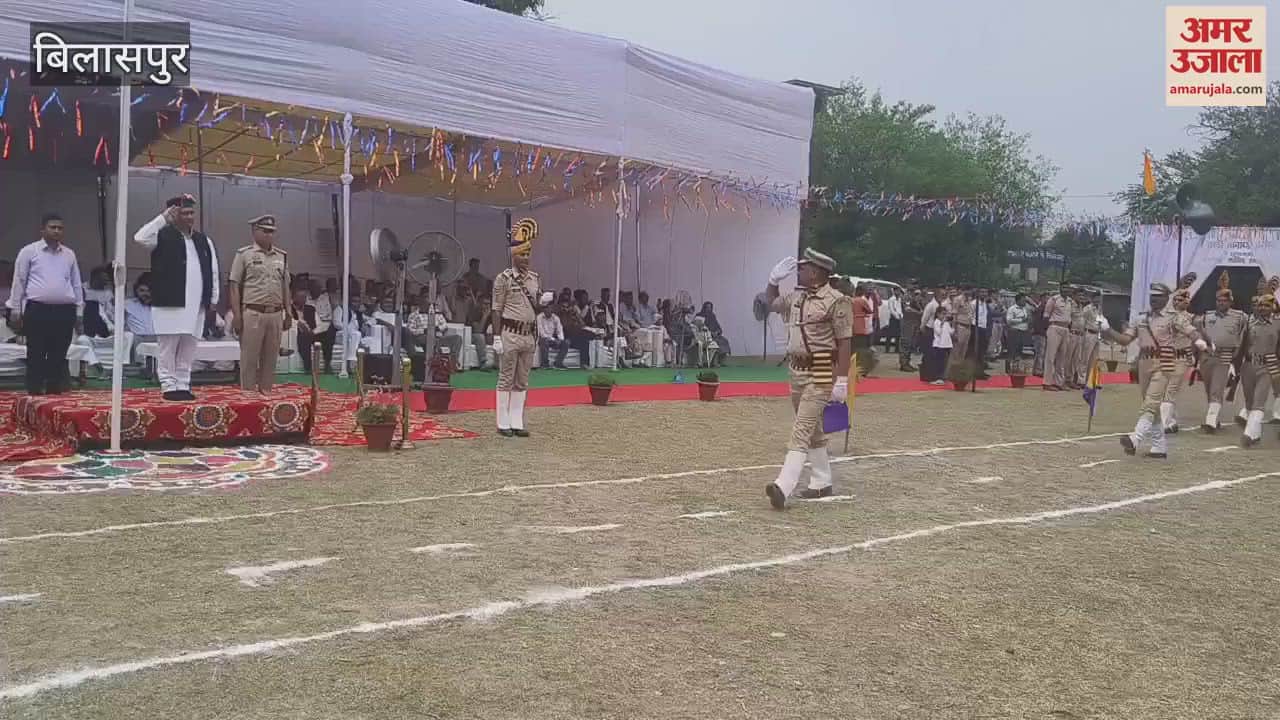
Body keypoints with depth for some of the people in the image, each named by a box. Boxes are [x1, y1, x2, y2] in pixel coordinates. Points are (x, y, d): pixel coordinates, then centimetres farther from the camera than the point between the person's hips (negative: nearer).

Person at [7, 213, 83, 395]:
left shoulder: (69, 254, 13)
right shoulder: (29, 251, 3)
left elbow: (76, 284, 15)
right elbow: (19, 281, 3)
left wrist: (79, 311, 11)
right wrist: (15, 309, -1)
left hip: (65, 311, 3)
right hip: (37, 309, -3)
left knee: (59, 355, 5)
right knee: (36, 354, -1)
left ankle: (55, 389, 12)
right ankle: (34, 391, 4)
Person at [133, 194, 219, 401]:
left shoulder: (204, 240, 14)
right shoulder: (163, 236, -1)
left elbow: (213, 272, 16)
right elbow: (140, 238, -21)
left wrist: (213, 299, 11)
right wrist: (163, 218, -19)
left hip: (196, 305, 5)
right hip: (169, 304, -5)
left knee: (188, 348, 8)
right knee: (168, 347, -1)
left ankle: (183, 386, 15)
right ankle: (169, 386, 5)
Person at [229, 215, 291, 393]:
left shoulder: (281, 256, 13)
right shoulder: (244, 254, 0)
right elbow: (234, 286, -3)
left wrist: (288, 313, 11)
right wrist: (236, 314, -10)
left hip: (275, 314, 5)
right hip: (252, 313, -4)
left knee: (271, 358, 9)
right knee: (249, 357, 0)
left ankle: (266, 392, 17)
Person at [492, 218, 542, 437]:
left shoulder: (535, 278, 11)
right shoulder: (504, 279, -5)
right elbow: (497, 310, -6)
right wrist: (497, 337, -10)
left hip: (529, 335, 6)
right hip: (510, 334, -6)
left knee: (522, 382, 8)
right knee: (506, 380, 0)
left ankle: (517, 423, 14)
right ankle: (503, 424, 6)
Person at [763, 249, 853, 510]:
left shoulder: (836, 301, -14)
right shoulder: (796, 297, 9)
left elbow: (845, 342, -16)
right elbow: (771, 302, 29)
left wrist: (842, 380, -20)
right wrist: (774, 278, 11)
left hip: (821, 374, -9)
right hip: (797, 371, 9)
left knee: (801, 431, -15)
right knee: (813, 431, 16)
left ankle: (783, 487, -22)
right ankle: (822, 483, 27)